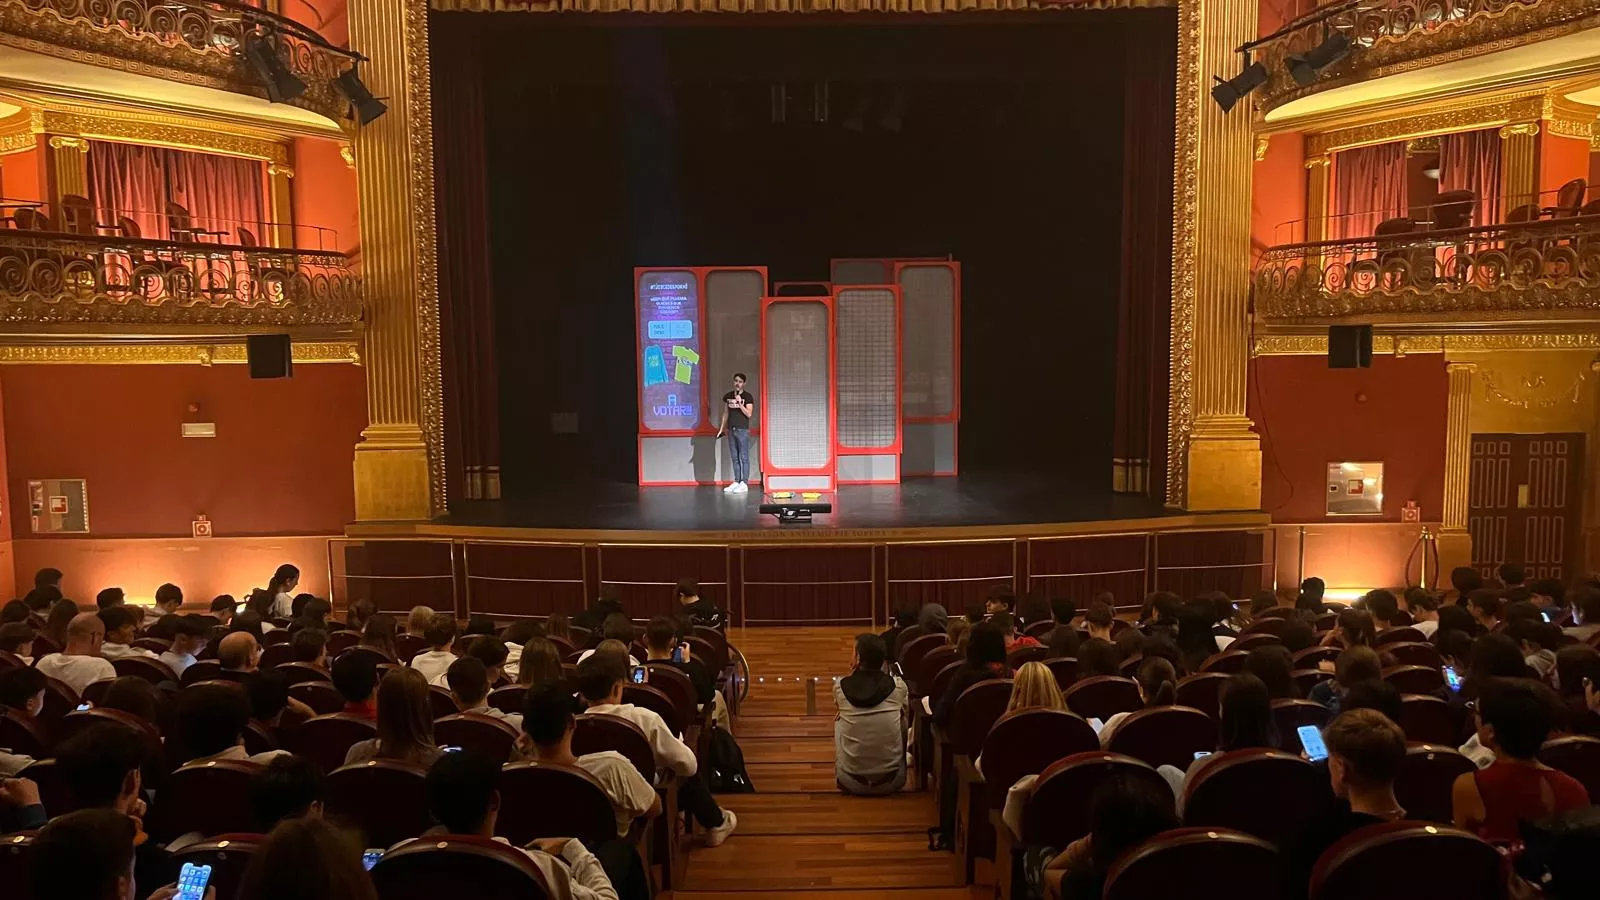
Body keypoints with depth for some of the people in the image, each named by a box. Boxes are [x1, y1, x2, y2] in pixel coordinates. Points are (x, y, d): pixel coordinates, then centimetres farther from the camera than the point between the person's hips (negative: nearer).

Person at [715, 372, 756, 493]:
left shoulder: (748, 396, -3)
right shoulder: (727, 396, 11)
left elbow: (749, 414, -8)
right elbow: (725, 413, 16)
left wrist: (740, 403, -18)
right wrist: (721, 428, 12)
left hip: (743, 430, -5)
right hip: (731, 430, 5)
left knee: (744, 457, -5)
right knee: (735, 458, 8)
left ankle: (744, 483, -5)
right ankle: (736, 482, 12)